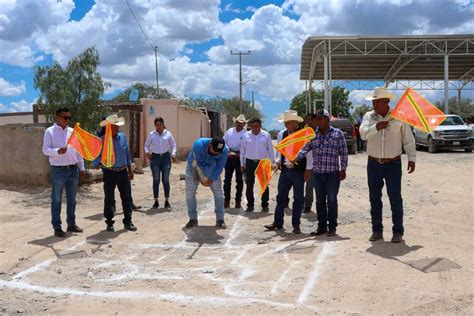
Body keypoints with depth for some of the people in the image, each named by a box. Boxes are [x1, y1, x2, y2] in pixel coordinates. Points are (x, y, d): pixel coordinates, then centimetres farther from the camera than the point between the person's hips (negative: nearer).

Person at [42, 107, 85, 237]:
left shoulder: (72, 131, 11)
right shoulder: (50, 131, -3)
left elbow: (78, 150, 14)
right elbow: (45, 150, -10)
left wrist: (82, 167, 12)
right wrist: (58, 151, -29)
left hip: (73, 170, 5)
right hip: (58, 170, -5)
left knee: (72, 199, 12)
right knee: (56, 200, 2)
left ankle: (71, 224, 23)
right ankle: (57, 227, 8)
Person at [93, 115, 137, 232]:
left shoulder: (122, 137, 5)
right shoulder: (102, 140, -8)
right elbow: (96, 156, -5)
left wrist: (130, 170, 14)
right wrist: (97, 164, -27)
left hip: (123, 171, 4)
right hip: (109, 173, -4)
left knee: (126, 197, 5)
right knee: (109, 199, 4)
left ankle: (128, 221, 13)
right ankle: (109, 222, 18)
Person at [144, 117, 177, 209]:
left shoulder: (168, 134, 4)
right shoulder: (151, 134, 4)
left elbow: (173, 145, 8)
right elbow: (147, 145, 8)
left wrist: (173, 154, -7)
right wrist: (147, 152, -12)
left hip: (166, 157, 0)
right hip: (155, 157, 0)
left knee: (166, 180, 2)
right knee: (156, 180, 2)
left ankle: (167, 201, 10)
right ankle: (156, 201, 11)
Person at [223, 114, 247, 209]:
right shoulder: (229, 131, 6)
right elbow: (224, 142, 9)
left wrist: (239, 153, -17)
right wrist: (228, 151, -4)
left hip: (239, 158, -3)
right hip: (229, 158, 3)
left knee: (239, 180, 6)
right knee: (227, 179, 5)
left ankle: (238, 201, 16)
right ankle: (226, 200, 14)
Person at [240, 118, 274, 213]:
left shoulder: (266, 135, -2)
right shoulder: (246, 135, 1)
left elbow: (270, 149, 3)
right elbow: (242, 150, 7)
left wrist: (271, 162, 1)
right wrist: (242, 164, 7)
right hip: (250, 162, 1)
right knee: (249, 185, 6)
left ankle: (265, 205, 16)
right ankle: (250, 205, 18)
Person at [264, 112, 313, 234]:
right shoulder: (284, 134, 8)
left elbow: (309, 153, -9)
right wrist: (277, 162, 2)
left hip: (298, 171, -5)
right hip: (285, 170, 6)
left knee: (298, 198, 5)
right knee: (281, 197, 10)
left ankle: (296, 225, 15)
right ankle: (277, 222, 21)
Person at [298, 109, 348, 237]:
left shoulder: (337, 133, 1)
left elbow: (343, 152, 0)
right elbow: (305, 148, 2)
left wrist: (343, 169, -5)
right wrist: (296, 158, -15)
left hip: (333, 173, -3)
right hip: (317, 173, 4)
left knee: (332, 200, 2)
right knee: (320, 201, 9)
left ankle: (332, 227, 12)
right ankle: (322, 226, 19)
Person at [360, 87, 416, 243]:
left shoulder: (398, 117, -3)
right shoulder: (369, 116, 2)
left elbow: (408, 140, 2)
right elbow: (363, 133, -15)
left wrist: (412, 158, -2)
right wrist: (376, 127, -33)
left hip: (393, 164, -2)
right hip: (374, 164, 3)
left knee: (395, 198, -2)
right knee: (374, 198, 8)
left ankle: (398, 232, 8)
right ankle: (377, 230, 19)